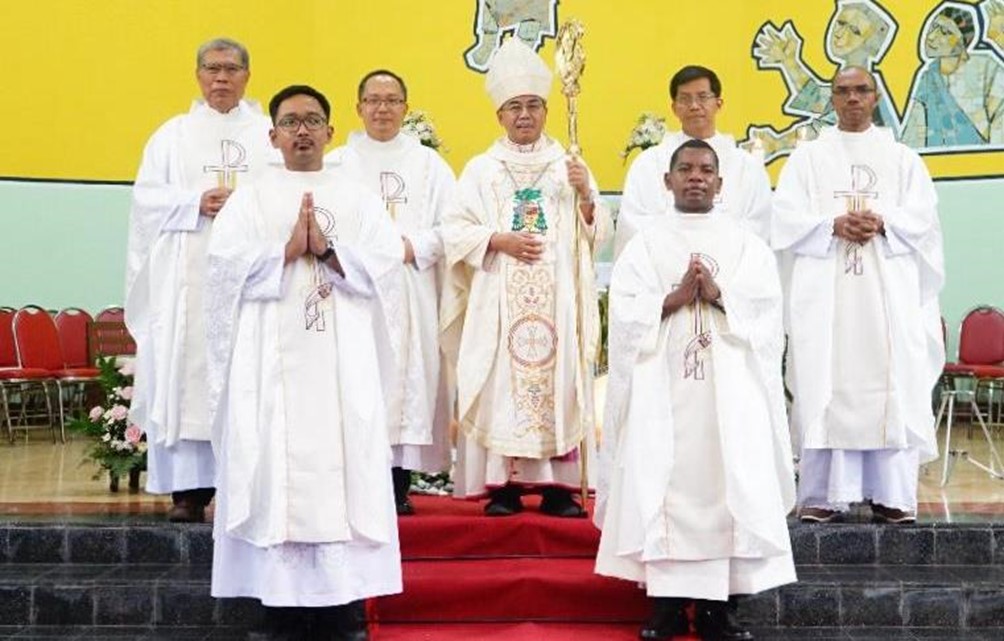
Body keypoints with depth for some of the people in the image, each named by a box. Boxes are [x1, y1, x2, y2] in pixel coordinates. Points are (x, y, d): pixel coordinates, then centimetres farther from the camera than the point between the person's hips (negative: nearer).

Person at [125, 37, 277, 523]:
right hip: (188, 277, 0)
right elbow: (147, 197, 5)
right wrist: (197, 203, -9)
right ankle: (189, 487, -1)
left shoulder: (270, 135, 13)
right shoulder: (174, 135, 14)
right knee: (186, 372, -5)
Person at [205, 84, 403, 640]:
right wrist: (288, 249, -11)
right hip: (272, 356, -1)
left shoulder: (358, 198, 14)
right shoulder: (251, 198, 10)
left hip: (342, 357, 1)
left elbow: (386, 259, 0)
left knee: (344, 465, -3)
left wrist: (326, 249, -10)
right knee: (276, 463, -4)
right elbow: (225, 263, -4)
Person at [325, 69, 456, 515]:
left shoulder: (429, 165, 13)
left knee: (409, 374, -3)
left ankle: (399, 485, 2)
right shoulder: (336, 164, 11)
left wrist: (412, 247, -10)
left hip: (411, 292, 1)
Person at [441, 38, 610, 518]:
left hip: (557, 299, 1)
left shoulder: (568, 166, 12)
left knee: (557, 378, -3)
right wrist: (501, 240, -11)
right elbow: (456, 232, 2)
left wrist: (586, 197, -12)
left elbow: (597, 231, 7)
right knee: (502, 382, -6)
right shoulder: (481, 170, 9)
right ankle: (503, 485, 0)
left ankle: (557, 484, 1)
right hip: (498, 301, -1)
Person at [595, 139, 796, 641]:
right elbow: (626, 313, -2)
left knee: (729, 486, -4)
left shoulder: (747, 245, 13)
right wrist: (676, 298, -13)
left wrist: (718, 295, -12)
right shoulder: (645, 244, 10)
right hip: (662, 388, 0)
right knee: (663, 484, -4)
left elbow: (766, 311, 1)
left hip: (729, 388, 1)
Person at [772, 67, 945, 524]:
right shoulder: (807, 158, 13)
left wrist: (882, 223, -15)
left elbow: (922, 215, 4)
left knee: (891, 386, -4)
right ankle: (826, 493, -3)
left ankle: (892, 494, 0)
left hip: (889, 292, 1)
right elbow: (785, 218, 2)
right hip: (825, 292, -1)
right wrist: (833, 225, -14)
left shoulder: (902, 158, 16)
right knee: (826, 387, -6)